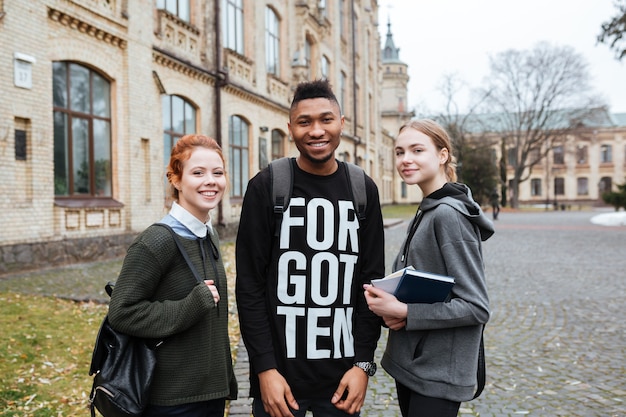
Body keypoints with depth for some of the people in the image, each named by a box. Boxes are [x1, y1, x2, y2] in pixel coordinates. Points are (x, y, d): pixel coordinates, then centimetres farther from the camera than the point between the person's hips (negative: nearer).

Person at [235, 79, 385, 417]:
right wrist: (265, 369, -11)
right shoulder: (266, 187, -6)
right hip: (279, 371, -2)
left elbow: (372, 280, 2)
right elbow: (250, 286, -7)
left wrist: (363, 363, -3)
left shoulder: (363, 189, 1)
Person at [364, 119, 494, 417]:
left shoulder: (449, 214, -19)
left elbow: (477, 308, -21)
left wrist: (403, 312, -22)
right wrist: (390, 309, -5)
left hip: (438, 374, -8)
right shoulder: (426, 212, 7)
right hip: (408, 362, 8)